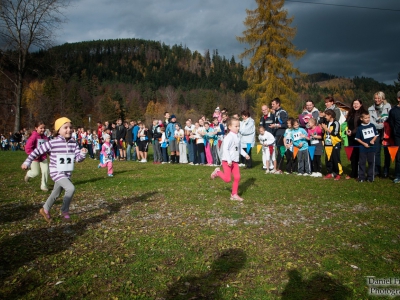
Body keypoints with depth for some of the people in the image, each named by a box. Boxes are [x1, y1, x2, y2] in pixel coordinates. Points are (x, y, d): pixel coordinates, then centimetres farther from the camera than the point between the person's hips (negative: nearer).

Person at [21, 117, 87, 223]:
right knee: (71, 188, -24)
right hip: (56, 172, -6)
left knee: (56, 194, 22)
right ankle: (65, 211, -6)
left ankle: (45, 210, 46)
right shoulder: (53, 143, -16)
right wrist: (27, 162, -2)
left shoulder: (73, 143, -2)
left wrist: (83, 154, -27)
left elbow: (78, 158, -5)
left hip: (67, 173, 6)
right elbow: (38, 150, -7)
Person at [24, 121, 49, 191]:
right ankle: (28, 174, 42)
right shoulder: (33, 136, -14)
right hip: (35, 158, -4)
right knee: (35, 173, 6)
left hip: (43, 158, 4)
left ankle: (44, 185, 10)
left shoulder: (45, 137, 1)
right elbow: (27, 148, -18)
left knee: (46, 171, -6)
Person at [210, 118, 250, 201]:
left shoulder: (237, 137, 11)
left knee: (237, 177, 4)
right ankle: (217, 172, 21)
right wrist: (229, 160, -24)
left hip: (235, 161, 8)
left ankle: (234, 194, 15)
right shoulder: (229, 137, -17)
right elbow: (225, 149, -23)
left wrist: (245, 154, 10)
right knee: (227, 179, -6)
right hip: (227, 161, -8)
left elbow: (239, 148, 22)